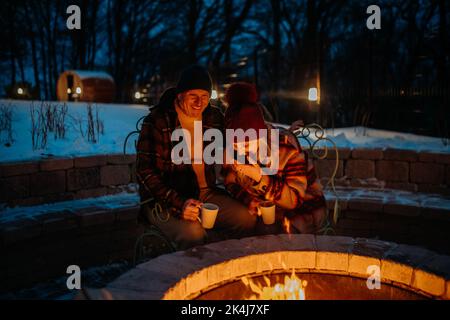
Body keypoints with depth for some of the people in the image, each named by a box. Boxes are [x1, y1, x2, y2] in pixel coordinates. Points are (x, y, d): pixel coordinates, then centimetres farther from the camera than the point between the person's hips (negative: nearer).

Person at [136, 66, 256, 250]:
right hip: (164, 199, -5)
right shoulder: (157, 121, -10)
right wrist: (179, 203, -25)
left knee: (246, 220, -17)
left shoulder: (214, 118, 6)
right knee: (193, 233, -33)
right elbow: (145, 172, -14)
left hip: (205, 193, 5)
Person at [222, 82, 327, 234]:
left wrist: (260, 177, -37)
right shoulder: (231, 147, -12)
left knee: (266, 231, -28)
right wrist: (251, 201, -22)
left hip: (305, 209, -4)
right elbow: (231, 184, -2)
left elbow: (295, 199, -24)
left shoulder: (287, 147, -27)